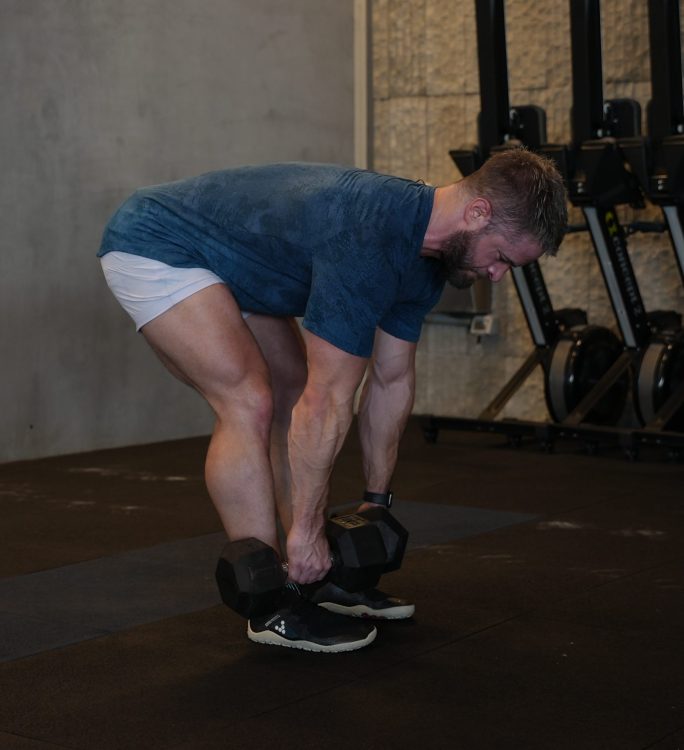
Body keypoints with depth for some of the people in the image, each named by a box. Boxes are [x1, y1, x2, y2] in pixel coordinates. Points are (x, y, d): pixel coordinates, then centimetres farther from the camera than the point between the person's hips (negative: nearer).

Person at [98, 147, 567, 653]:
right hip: (152, 248, -10)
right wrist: (305, 529, -21)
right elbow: (329, 404, -29)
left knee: (293, 396, 7)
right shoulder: (369, 239, -33)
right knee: (250, 402, -19)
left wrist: (377, 498, 13)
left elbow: (393, 379, 8)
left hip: (223, 261, 10)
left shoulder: (425, 255, -3)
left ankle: (319, 578, 14)